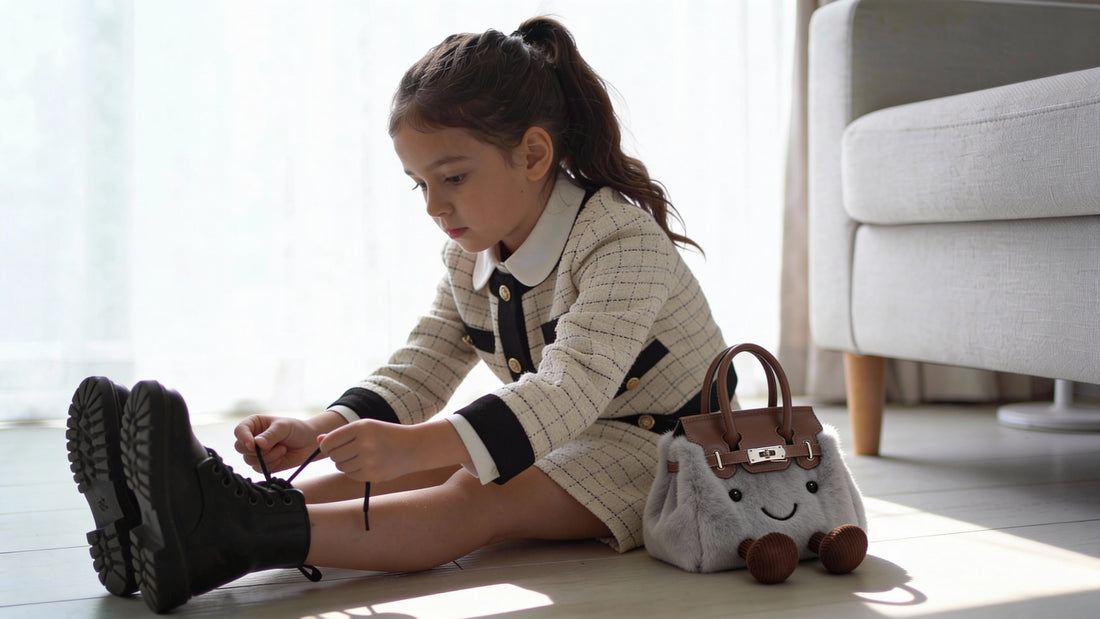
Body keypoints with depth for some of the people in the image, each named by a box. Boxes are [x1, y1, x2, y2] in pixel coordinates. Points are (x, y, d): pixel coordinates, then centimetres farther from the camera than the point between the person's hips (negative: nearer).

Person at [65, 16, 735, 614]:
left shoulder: (624, 245, -25)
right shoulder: (472, 257, 2)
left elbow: (570, 389, -38)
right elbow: (418, 372, -2)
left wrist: (415, 445, -51)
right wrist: (317, 432, -23)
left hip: (657, 448, -7)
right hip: (557, 442, 7)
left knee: (478, 500, -31)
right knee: (434, 472, -20)